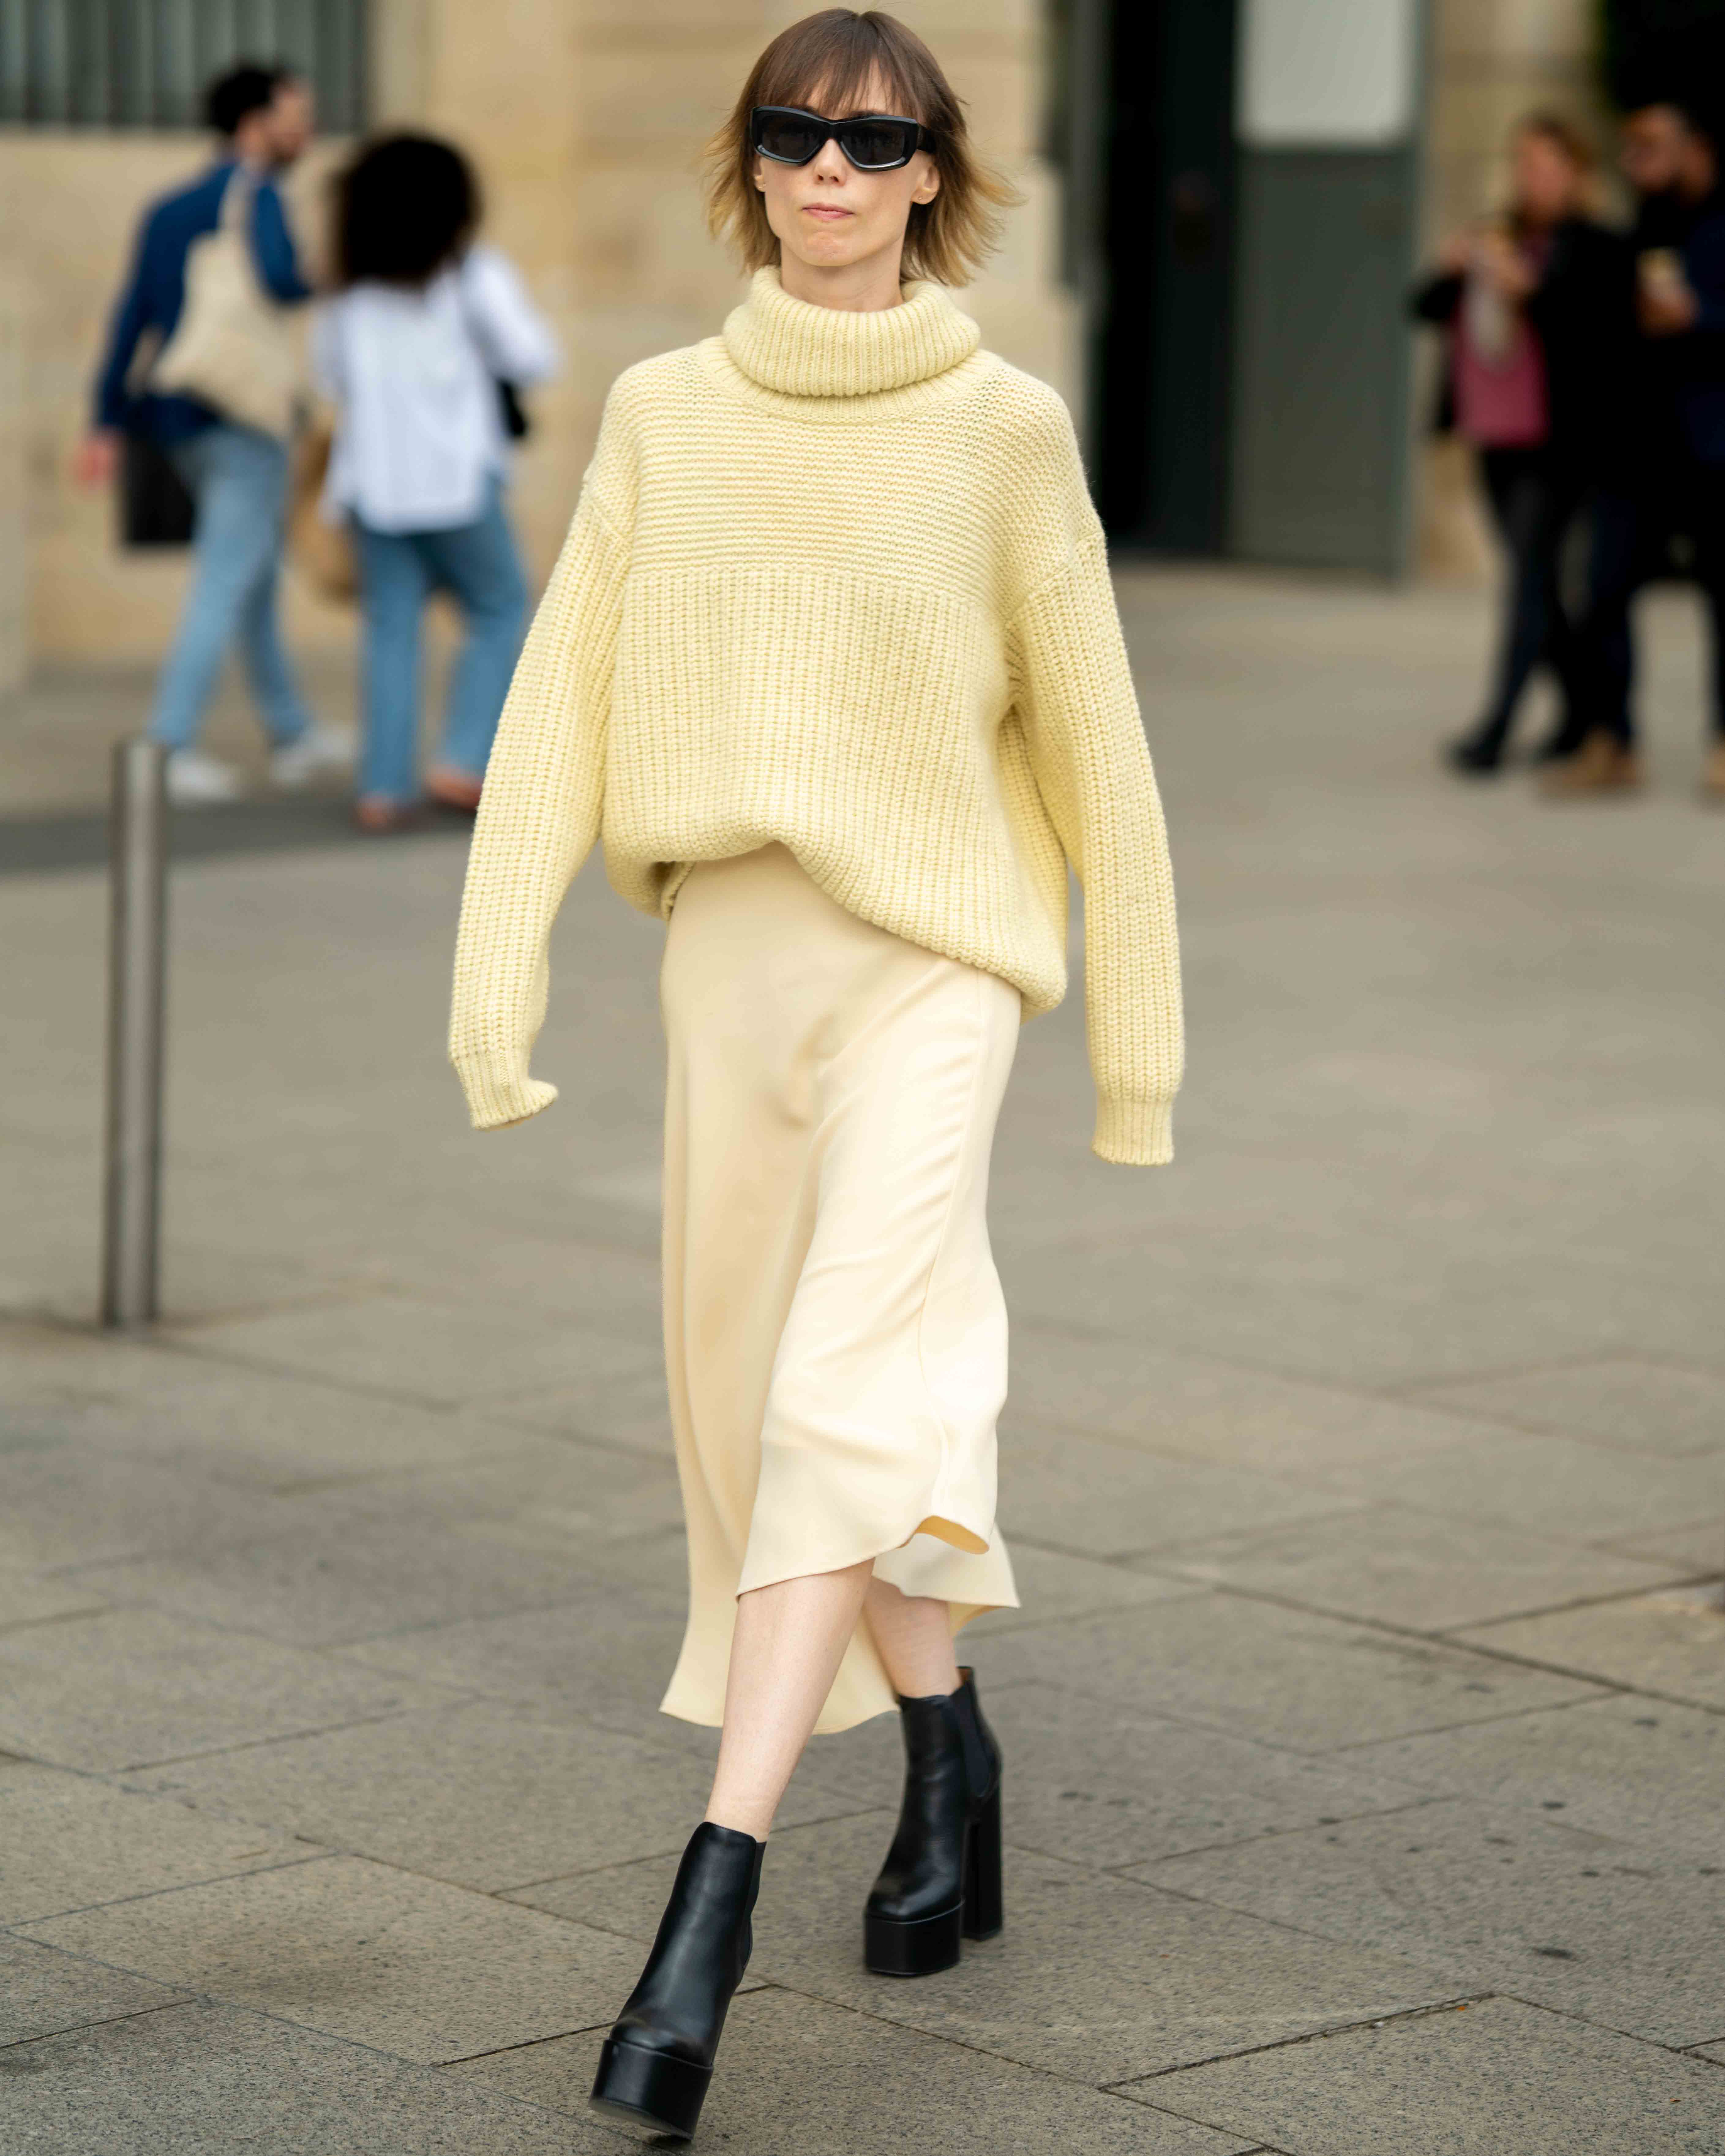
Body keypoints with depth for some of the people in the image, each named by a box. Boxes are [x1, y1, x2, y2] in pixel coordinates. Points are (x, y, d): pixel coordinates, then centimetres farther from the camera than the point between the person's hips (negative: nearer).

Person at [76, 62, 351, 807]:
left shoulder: (168, 212, 14)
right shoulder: (253, 196, -9)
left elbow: (131, 319, 9)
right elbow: (277, 279, -28)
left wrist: (107, 428, 7)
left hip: (184, 427, 8)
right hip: (248, 420, -8)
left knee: (257, 575, 19)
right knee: (226, 585, -7)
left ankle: (292, 735, 27)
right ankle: (169, 750, -12)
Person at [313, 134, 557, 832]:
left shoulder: (350, 292, 8)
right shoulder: (472, 275, -4)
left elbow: (330, 374, 15)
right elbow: (532, 360, -4)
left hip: (372, 478, 4)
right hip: (457, 476, -4)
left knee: (393, 626, 6)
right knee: (499, 611, 9)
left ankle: (385, 786, -2)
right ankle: (464, 761, -3)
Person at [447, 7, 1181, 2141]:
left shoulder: (1003, 427, -1)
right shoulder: (663, 415, 6)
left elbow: (1090, 732, 3)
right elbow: (562, 696, 1)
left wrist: (1136, 1033, 5)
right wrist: (498, 966, -10)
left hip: (931, 953, -4)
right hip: (732, 942, 4)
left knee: (844, 1398, -17)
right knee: (757, 1401, 12)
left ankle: (709, 1906, -23)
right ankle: (944, 1756, 35)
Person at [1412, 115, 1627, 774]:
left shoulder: (1593, 248, -5)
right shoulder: (1497, 238, 14)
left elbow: (1602, 324, -17)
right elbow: (1427, 308, 12)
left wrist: (1527, 286, -23)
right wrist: (1453, 271, -9)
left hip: (1557, 442, -7)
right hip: (1497, 440, 7)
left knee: (1529, 570, -13)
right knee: (1535, 578, 13)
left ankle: (1496, 727, -16)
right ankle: (1581, 708, 26)